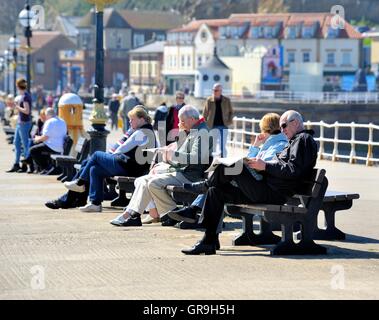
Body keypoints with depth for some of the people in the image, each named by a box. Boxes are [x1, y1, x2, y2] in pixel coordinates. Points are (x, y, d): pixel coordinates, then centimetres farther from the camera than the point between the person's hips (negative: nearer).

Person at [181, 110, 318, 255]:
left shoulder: (304, 139, -4)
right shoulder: (295, 141, 28)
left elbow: (293, 169, -19)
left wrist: (265, 166, -13)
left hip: (272, 193, -11)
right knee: (215, 191, 8)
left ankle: (206, 185, 16)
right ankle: (208, 242, 3)